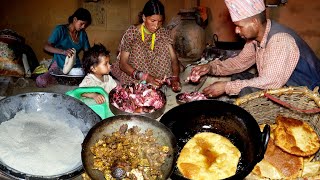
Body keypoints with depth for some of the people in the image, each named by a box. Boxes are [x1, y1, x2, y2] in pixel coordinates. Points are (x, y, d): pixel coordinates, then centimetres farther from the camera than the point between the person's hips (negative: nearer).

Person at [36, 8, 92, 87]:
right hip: (59, 66, -5)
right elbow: (46, 47, -13)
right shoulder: (60, 29, -5)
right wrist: (63, 52, -30)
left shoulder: (82, 33, 10)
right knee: (41, 81, -33)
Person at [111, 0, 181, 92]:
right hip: (131, 72, -2)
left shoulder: (163, 33, -7)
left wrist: (175, 77, -31)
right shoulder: (131, 33, -17)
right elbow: (123, 63, -19)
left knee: (163, 44, -16)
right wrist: (144, 77, -34)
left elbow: (173, 58, -11)